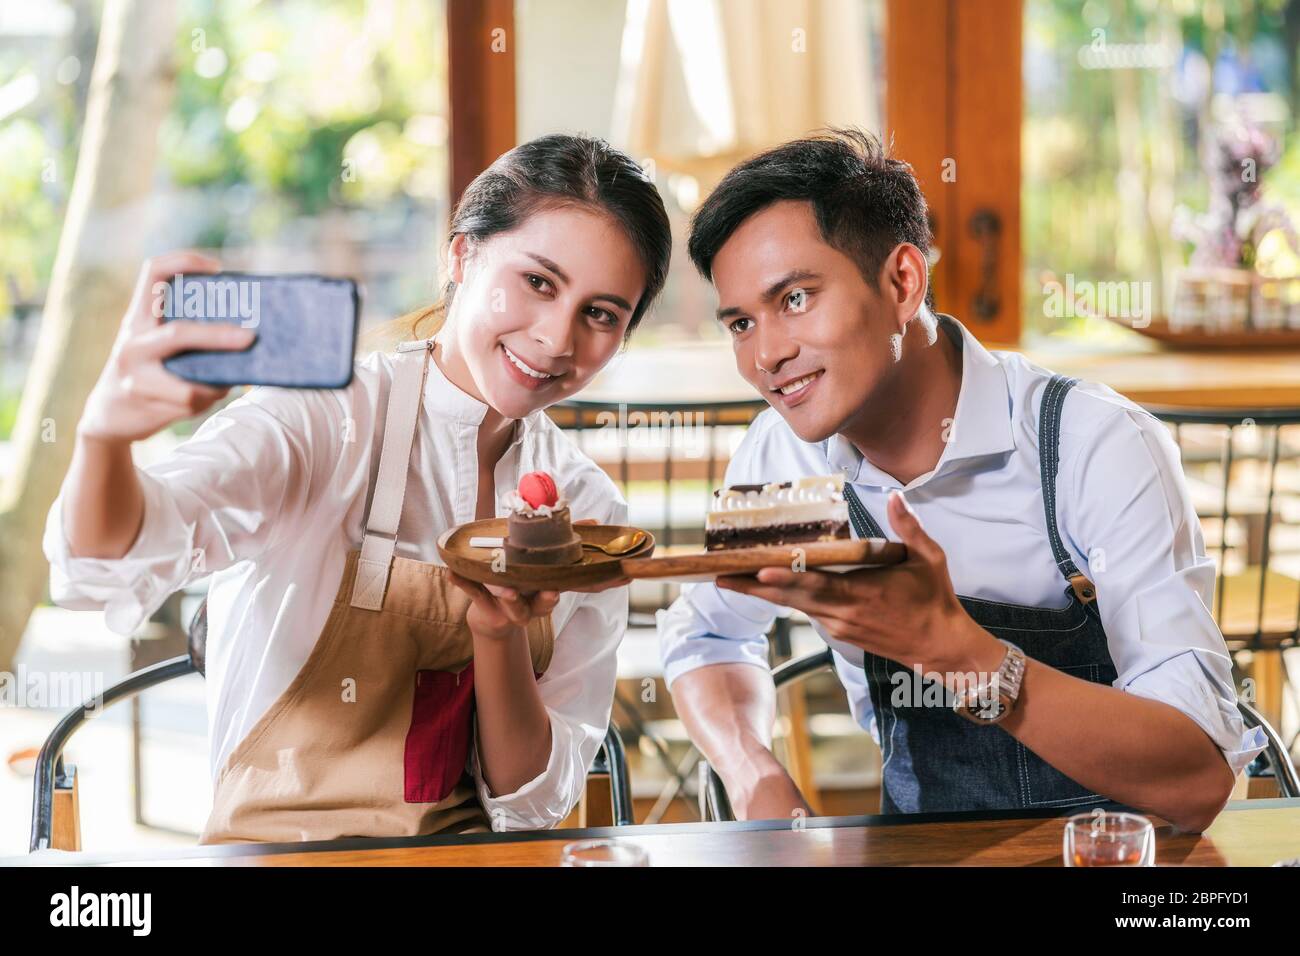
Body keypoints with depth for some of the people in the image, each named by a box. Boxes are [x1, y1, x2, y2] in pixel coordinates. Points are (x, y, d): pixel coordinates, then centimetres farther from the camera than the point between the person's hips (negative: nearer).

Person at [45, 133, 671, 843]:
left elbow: (535, 804, 3)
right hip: (276, 845, -3)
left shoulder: (590, 515, 3)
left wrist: (500, 636, -15)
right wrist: (105, 431, -48)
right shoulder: (323, 422, -9)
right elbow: (112, 557, -27)